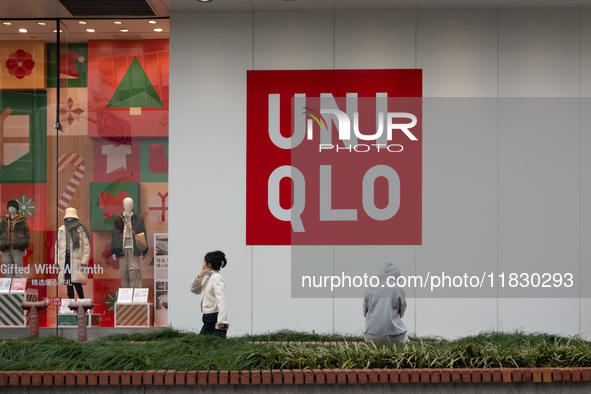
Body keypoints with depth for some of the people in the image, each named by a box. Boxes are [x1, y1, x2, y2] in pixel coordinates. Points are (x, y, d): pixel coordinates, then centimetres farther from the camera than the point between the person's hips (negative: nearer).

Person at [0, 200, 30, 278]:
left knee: (18, 268, -6)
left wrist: (25, 248, -3)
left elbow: (26, 234, 3)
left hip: (17, 247, -3)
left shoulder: (22, 220, 2)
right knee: (8, 269, 3)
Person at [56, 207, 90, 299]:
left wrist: (84, 262, -9)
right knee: (68, 283, 5)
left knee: (76, 282, -12)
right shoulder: (61, 230, 16)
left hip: (76, 260, -5)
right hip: (65, 259, 5)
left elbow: (86, 246, -1)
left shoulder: (81, 230, 2)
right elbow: (57, 246, 19)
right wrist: (57, 262, 12)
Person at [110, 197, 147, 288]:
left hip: (134, 249, -2)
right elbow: (114, 236, 11)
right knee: (124, 271, 2)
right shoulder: (118, 220, 10)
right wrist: (114, 251, 6)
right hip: (122, 249, 2)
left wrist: (144, 250, 2)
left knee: (135, 271, -9)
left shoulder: (138, 219, 6)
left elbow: (143, 234, 6)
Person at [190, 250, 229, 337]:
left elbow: (221, 300, -21)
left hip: (215, 318, -9)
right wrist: (199, 277, 3)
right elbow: (194, 289, 23)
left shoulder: (216, 278, -12)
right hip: (208, 318, 10)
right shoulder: (208, 277, 16)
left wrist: (221, 321, -29)